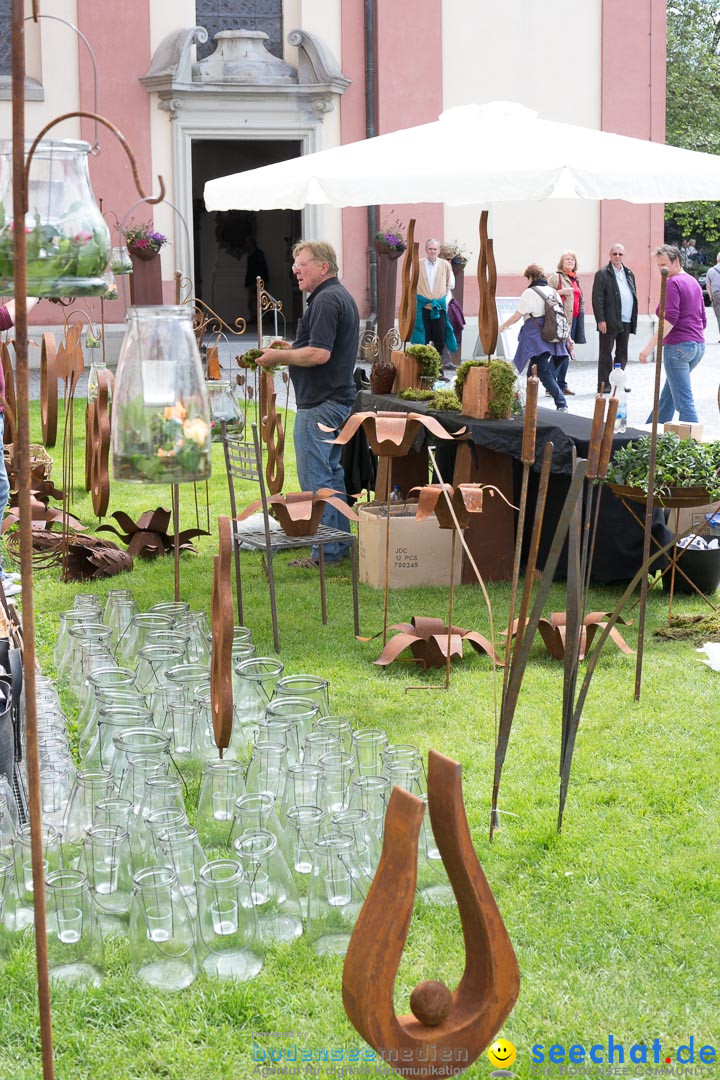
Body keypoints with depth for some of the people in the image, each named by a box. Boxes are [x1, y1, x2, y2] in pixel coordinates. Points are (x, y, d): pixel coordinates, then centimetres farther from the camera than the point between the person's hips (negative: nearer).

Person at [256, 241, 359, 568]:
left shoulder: (326, 300, -17)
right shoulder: (342, 296, 17)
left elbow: (319, 354, -26)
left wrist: (279, 356, -14)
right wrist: (290, 348, 15)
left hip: (319, 403, -11)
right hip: (339, 398, 11)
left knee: (315, 479, -6)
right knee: (332, 473, 17)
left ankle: (326, 552, -2)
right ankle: (340, 544, 23)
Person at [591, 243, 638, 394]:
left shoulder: (629, 274, 16)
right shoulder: (603, 274, -3)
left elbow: (634, 296, 18)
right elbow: (597, 299, -9)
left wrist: (634, 319, 11)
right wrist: (600, 320, -16)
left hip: (626, 322, 6)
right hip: (609, 321, -6)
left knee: (622, 353, 10)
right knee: (606, 353, -1)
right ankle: (604, 384, 2)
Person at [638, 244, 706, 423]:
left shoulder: (673, 283, -10)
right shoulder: (693, 282, 17)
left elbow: (669, 319, -21)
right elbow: (703, 320, 21)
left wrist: (649, 347, -24)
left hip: (677, 346, -10)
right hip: (698, 345, 10)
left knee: (684, 402, -9)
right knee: (667, 395, 18)